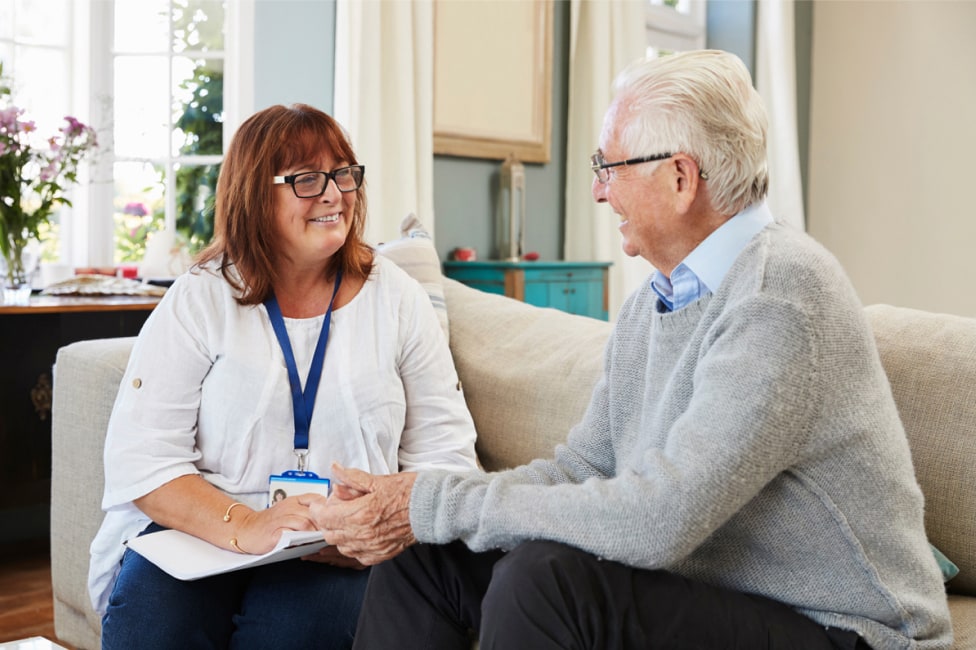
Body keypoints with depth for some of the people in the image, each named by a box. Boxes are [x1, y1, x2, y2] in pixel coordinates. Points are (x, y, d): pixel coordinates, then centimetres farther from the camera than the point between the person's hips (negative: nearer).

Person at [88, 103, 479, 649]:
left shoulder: (397, 299, 7)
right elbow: (142, 459, -5)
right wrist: (244, 527, -22)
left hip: (339, 553, 0)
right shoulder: (199, 301, 3)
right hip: (200, 532, 0)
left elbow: (444, 452, 4)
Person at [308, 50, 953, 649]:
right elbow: (581, 468, 6)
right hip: (695, 585, 8)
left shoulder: (782, 292, -23)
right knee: (424, 550, 3)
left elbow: (656, 522, -29)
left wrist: (433, 504, -21)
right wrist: (412, 501, -10)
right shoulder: (650, 302, 8)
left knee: (544, 577, -30)